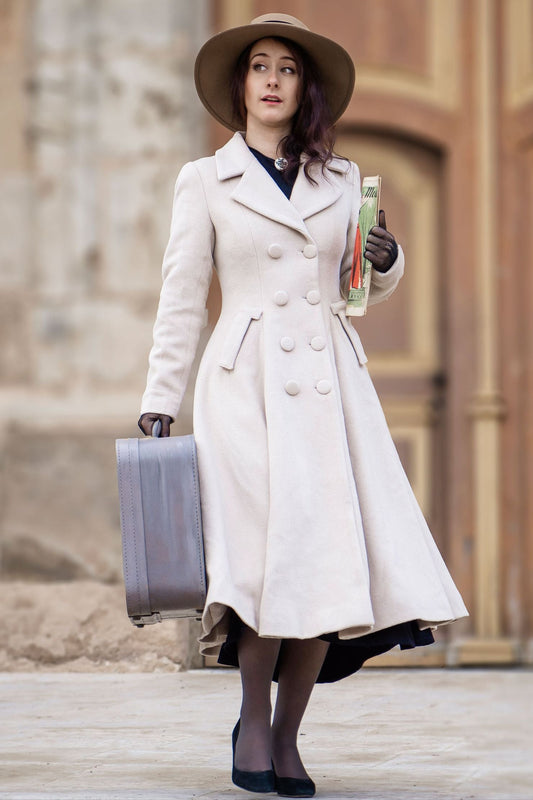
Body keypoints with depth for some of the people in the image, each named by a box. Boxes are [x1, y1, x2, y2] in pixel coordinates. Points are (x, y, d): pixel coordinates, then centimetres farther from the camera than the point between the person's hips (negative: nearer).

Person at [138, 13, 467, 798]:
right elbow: (181, 300, 6)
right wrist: (159, 402, 1)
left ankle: (286, 735, 8)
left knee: (334, 562, -6)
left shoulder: (342, 180, 15)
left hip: (331, 384, 3)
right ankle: (254, 723, 3)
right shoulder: (206, 181, 7)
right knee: (279, 552, -16)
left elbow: (370, 286, 24)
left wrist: (388, 257, 1)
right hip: (247, 383, -3)